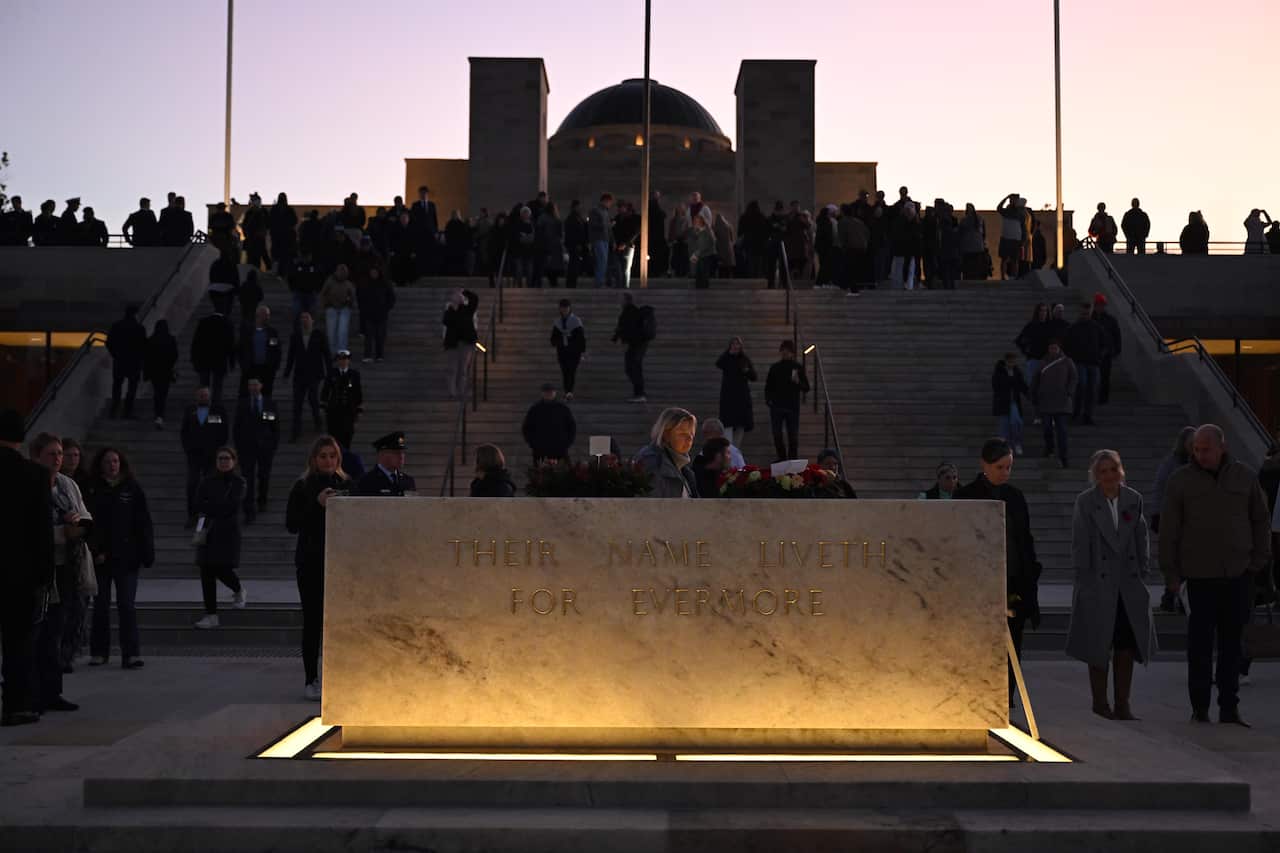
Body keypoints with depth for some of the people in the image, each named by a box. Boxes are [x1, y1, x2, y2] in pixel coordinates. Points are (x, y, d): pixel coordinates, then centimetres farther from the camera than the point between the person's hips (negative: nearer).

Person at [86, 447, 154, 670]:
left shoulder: (133, 490, 4)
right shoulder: (93, 491, 4)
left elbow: (144, 524, 3)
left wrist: (147, 553, -2)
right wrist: (94, 551, -9)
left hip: (126, 557, -1)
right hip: (100, 558, 1)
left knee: (127, 605, -5)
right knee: (100, 606, 9)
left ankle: (131, 654, -6)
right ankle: (98, 652, 18)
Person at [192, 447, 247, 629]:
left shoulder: (238, 482, 1)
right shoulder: (208, 482, 11)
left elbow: (232, 505, -13)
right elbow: (198, 504, 0)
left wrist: (209, 507, -8)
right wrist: (219, 508, -12)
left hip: (228, 532, -4)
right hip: (208, 532, 4)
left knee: (222, 569, -10)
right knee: (206, 573, 0)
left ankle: (239, 590, 25)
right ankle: (211, 615, 6)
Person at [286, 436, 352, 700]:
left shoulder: (346, 484, 8)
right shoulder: (302, 487, 1)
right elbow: (291, 525, -6)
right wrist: (317, 505, -16)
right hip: (311, 562, -2)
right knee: (313, 622, 0)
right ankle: (311, 681, 6)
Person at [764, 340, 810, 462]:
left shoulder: (798, 367, 1)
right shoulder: (775, 367, 7)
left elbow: (806, 388, -1)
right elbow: (768, 386, 15)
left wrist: (798, 382, -20)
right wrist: (767, 399, -1)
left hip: (792, 407, -2)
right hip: (776, 406, 2)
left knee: (793, 435, 0)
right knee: (777, 434, 4)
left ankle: (792, 459, 7)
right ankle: (781, 457, 19)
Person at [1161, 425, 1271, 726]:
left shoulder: (1244, 476, 5)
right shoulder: (1181, 480, -2)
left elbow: (1261, 520, 12)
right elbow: (1168, 531, -1)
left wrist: (1259, 560, 3)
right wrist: (1171, 574, -3)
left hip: (1238, 575, 2)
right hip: (1200, 576, -2)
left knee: (1232, 643, 7)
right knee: (1200, 644, 0)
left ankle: (1229, 708, 13)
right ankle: (1200, 708, 9)